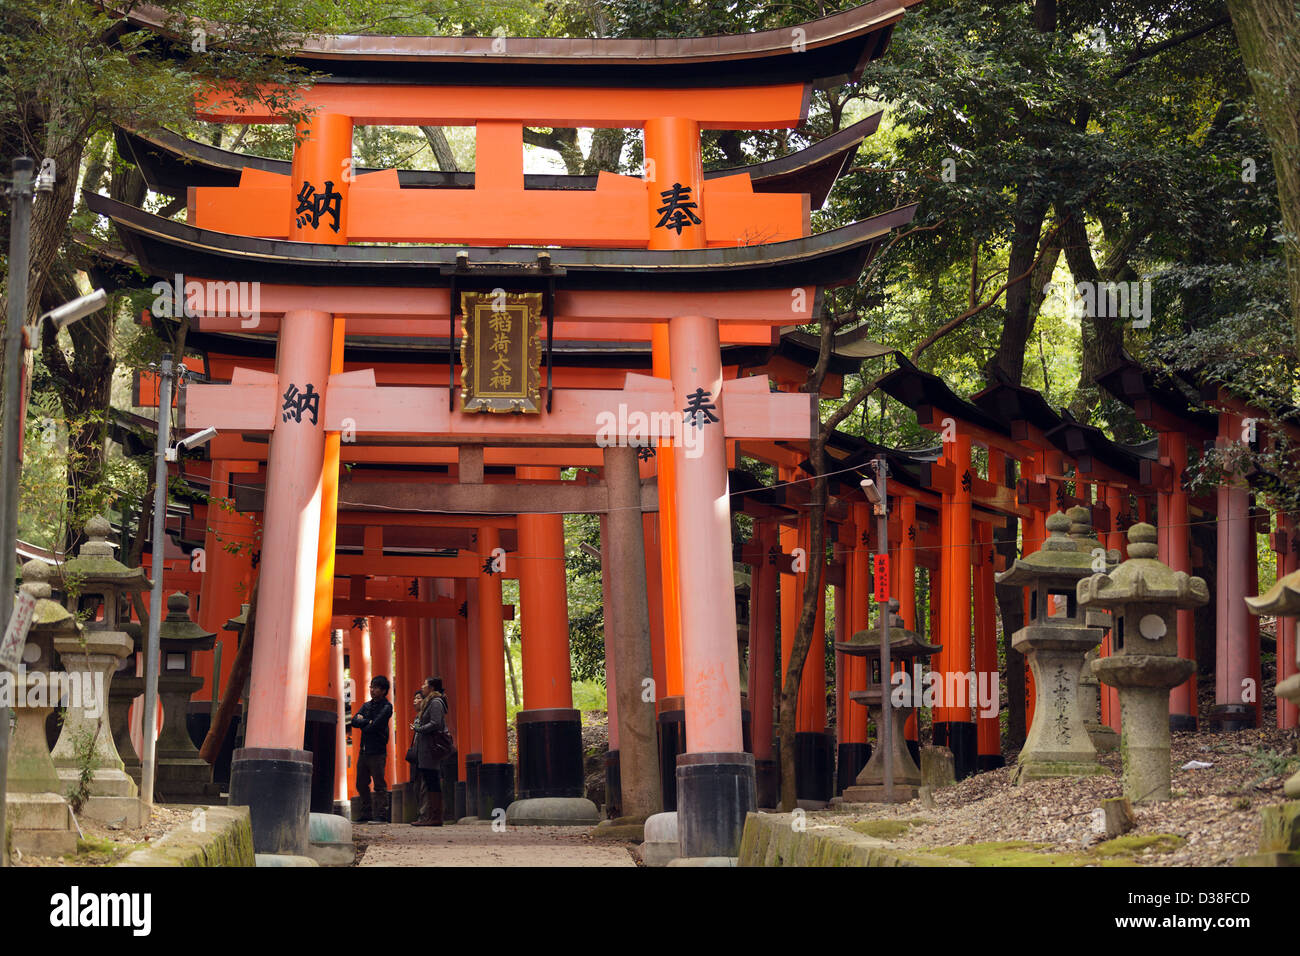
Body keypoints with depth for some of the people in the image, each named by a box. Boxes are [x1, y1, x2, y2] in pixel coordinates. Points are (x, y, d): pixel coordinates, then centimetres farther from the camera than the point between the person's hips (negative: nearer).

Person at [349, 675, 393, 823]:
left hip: (377, 751, -7)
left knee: (380, 785, -6)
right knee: (361, 784, 9)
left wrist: (362, 723, 1)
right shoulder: (367, 705, 16)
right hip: (364, 750, 7)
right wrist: (368, 722, -10)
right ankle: (366, 814, 17)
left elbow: (375, 726, -16)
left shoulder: (386, 707, -5)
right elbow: (354, 721, 4)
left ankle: (380, 815, -5)